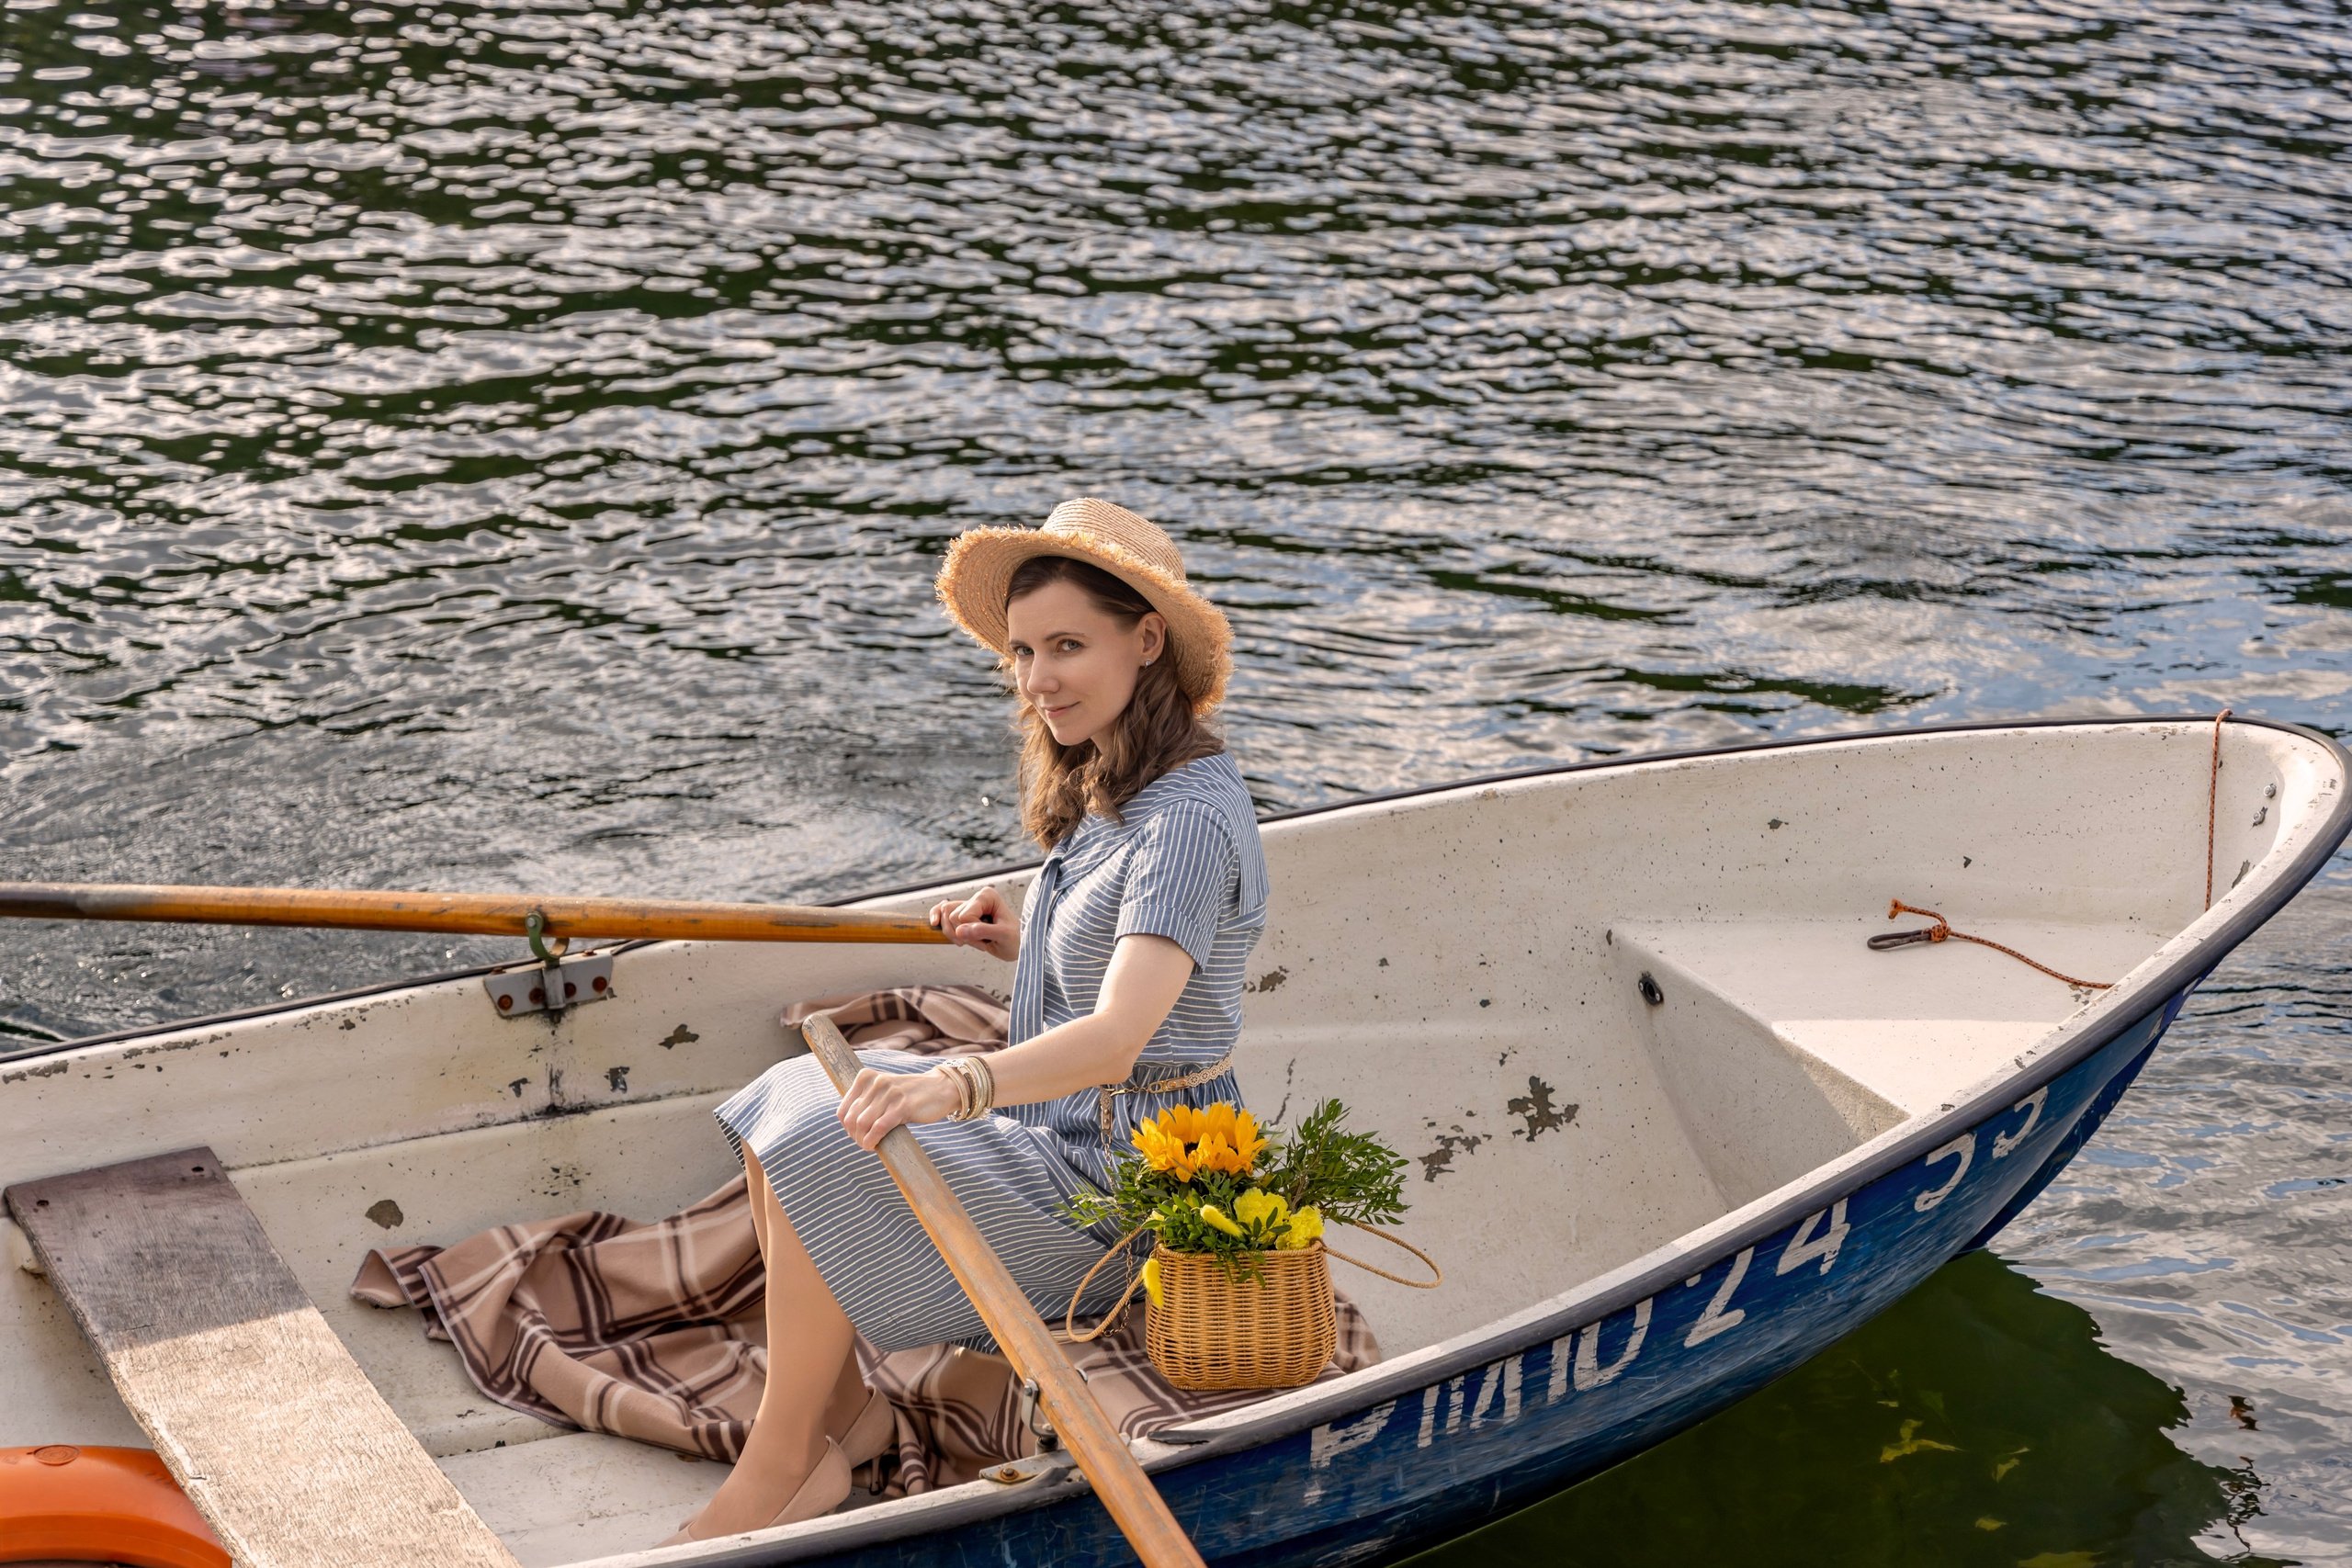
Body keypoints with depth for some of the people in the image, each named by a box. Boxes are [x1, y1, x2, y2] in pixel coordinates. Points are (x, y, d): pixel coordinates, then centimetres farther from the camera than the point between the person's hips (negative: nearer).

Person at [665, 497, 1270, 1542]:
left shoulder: (1189, 819, -25)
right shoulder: (1116, 786, 7)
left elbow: (1116, 1039, -38)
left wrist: (960, 1085, -52)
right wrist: (1029, 943, 11)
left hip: (1126, 1180, -10)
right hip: (1059, 1126, 10)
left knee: (822, 1172, -19)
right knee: (779, 1119, 3)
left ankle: (776, 1472, -1)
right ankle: (843, 1415, 8)